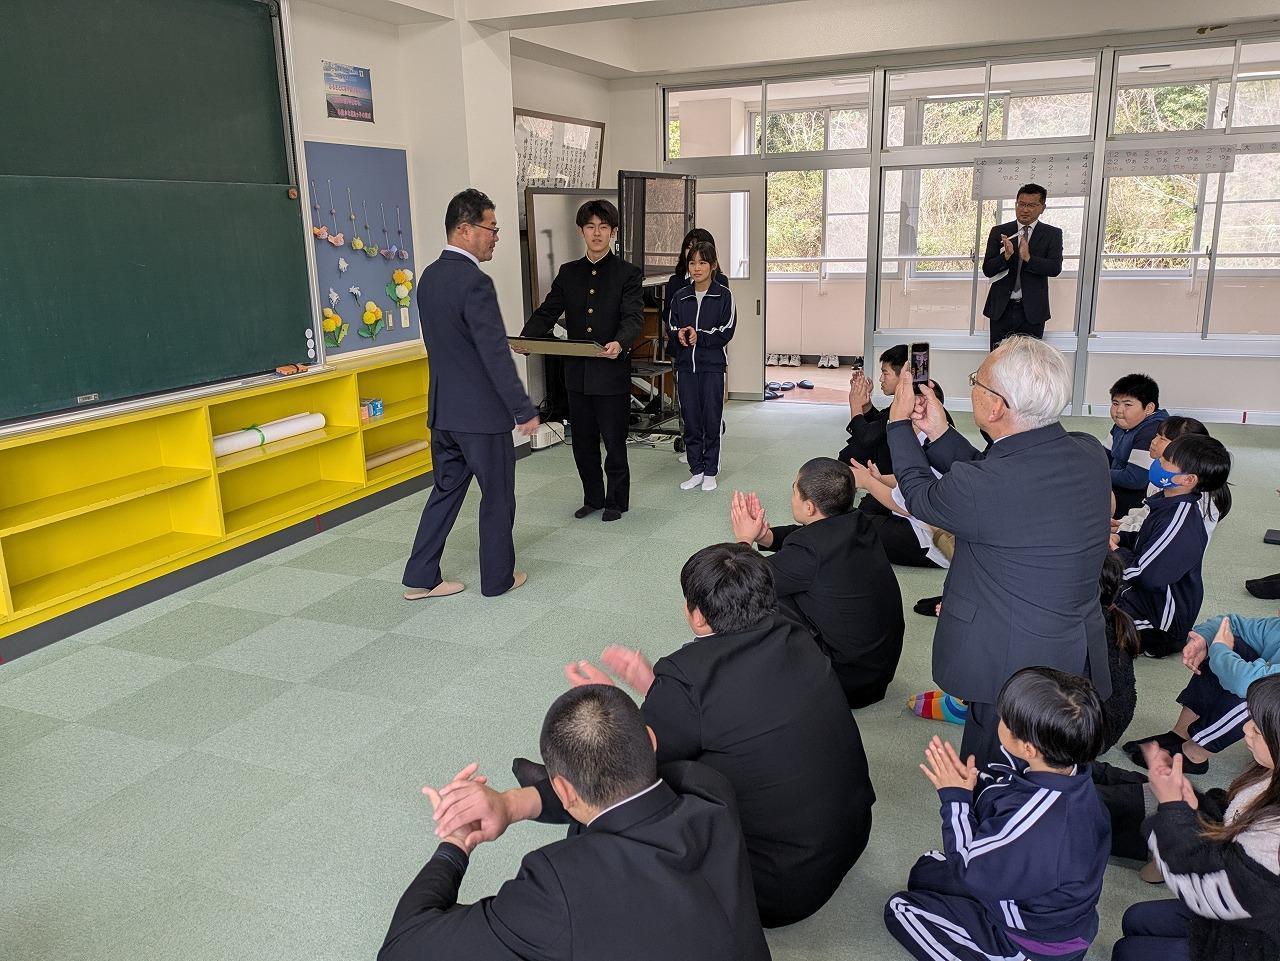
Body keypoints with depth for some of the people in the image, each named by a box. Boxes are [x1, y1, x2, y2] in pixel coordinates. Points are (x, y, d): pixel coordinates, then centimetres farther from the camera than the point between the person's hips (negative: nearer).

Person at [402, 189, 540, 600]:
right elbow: (496, 357, -22)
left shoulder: (429, 277, 7)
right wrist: (524, 411, -16)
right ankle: (498, 577, 22)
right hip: (481, 411, -8)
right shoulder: (474, 283, -21)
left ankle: (421, 578, 20)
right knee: (497, 495, 8)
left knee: (446, 489, 17)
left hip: (443, 409, 8)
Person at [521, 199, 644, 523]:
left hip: (612, 372, -4)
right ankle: (593, 498, 29)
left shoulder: (627, 274, -3)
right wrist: (524, 338, -14)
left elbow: (634, 317, -14)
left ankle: (616, 500, 22)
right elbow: (547, 312, 5)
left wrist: (619, 343, -35)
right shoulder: (568, 273, 10)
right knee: (582, 442, 13)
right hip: (577, 373, 4)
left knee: (614, 441, 5)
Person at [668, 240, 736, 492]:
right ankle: (696, 471, 17)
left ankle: (710, 472, 13)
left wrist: (699, 337, -14)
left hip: (712, 365, -3)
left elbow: (726, 332, -7)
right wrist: (680, 336, -13)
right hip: (685, 365, 3)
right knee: (690, 419, 7)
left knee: (712, 420, 2)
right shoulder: (680, 297, 8)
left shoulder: (724, 295, -2)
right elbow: (671, 328, 8)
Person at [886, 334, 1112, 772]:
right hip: (1079, 660, 7)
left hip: (1012, 670, -7)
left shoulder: (982, 485, -29)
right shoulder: (1091, 454, -6)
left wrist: (899, 424, 7)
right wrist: (939, 433, 7)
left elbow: (919, 496, -7)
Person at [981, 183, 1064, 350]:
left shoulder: (1052, 234, 3)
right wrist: (1006, 255, -19)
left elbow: (1055, 268, -9)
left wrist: (1028, 258, -24)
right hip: (1001, 309, 1)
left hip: (1032, 311, -1)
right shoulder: (999, 232, 6)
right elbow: (987, 270, 0)